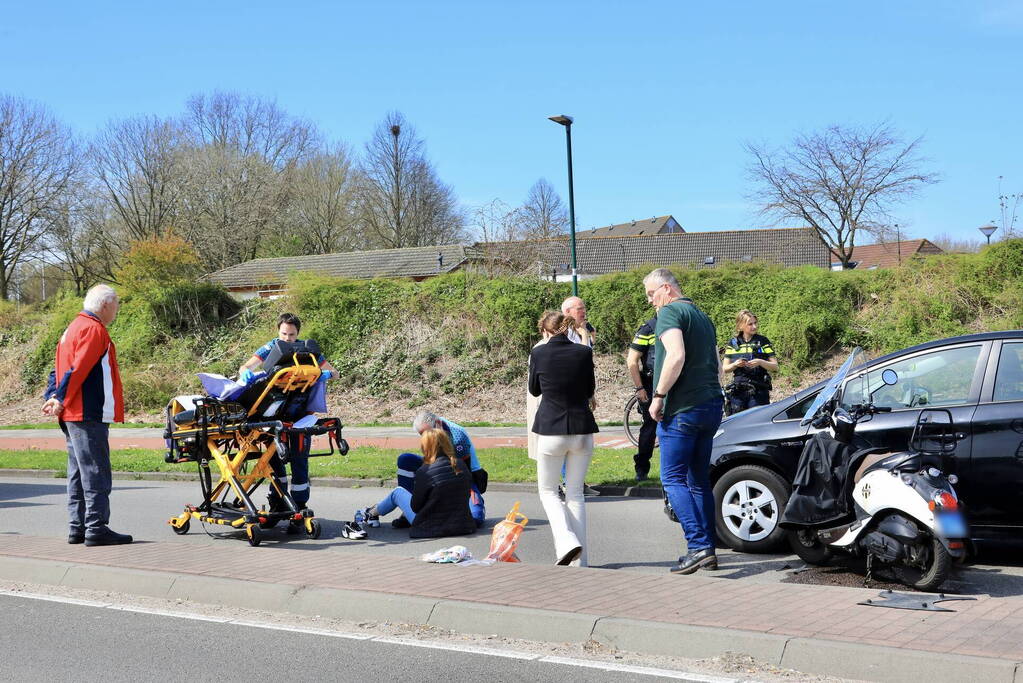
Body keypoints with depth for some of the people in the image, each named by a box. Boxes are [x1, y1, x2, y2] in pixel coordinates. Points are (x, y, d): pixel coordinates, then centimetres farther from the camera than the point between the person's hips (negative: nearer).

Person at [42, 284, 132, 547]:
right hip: (90, 415, -10)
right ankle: (97, 528, -9)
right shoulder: (94, 329, -11)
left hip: (72, 416, 10)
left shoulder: (74, 328, 21)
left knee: (79, 472, 12)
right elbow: (79, 369, -19)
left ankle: (77, 527, 16)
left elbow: (59, 369, 18)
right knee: (96, 473, -8)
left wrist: (53, 397, 8)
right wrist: (61, 400, -14)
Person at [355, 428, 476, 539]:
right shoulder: (462, 465, -6)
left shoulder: (424, 472, -21)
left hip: (432, 528, -5)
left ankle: (370, 514, 43)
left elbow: (415, 507, -12)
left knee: (397, 492, 18)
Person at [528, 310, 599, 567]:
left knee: (548, 490, 13)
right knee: (576, 493, 12)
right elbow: (590, 390, 10)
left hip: (551, 430, -2)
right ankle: (579, 559, 10)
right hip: (582, 430, 2)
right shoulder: (584, 352, -3)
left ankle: (567, 541, -10)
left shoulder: (539, 353, -6)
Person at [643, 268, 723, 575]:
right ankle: (707, 550, 12)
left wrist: (658, 395, -16)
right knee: (699, 480, 12)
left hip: (682, 409, -9)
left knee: (673, 478, -5)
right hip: (711, 406, 9)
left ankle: (699, 546, -15)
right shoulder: (702, 316, 21)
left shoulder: (670, 312, -8)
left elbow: (676, 357, -23)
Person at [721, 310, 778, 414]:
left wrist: (760, 362, -16)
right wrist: (735, 364, -10)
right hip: (737, 392, 2)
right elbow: (725, 368, 11)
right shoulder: (733, 343, 10)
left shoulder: (763, 341, 5)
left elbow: (775, 367, 2)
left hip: (759, 392, -2)